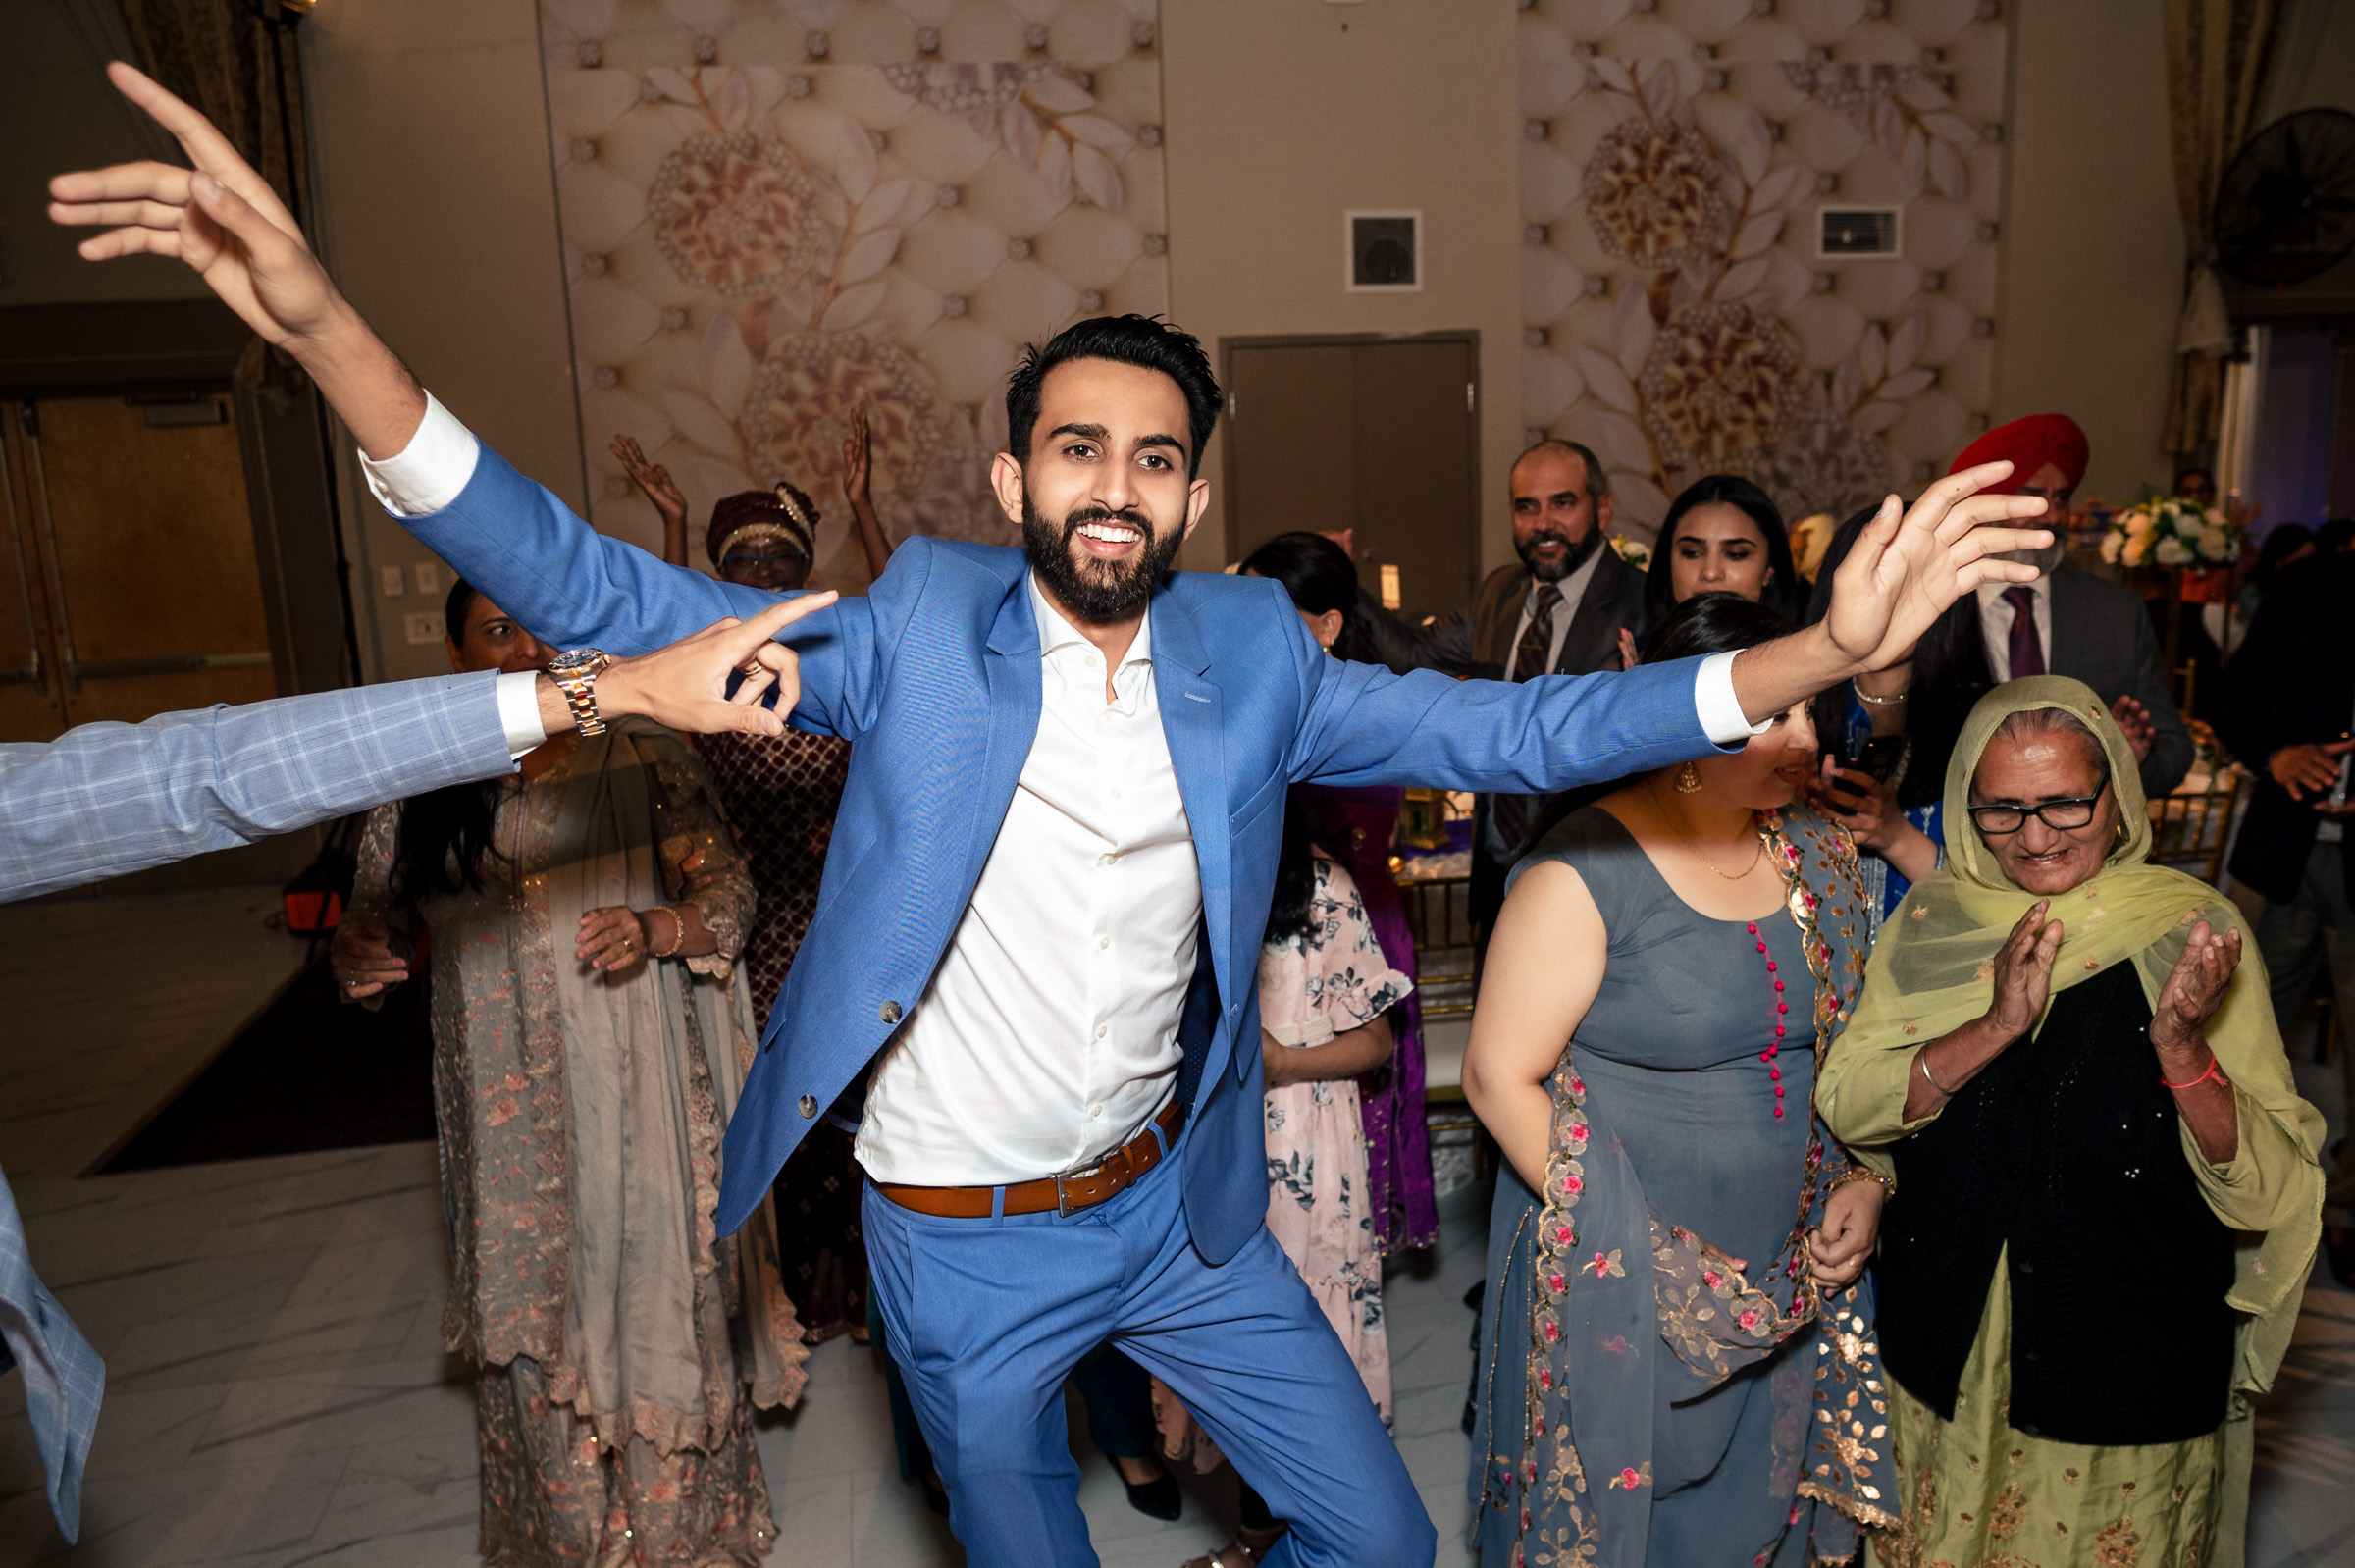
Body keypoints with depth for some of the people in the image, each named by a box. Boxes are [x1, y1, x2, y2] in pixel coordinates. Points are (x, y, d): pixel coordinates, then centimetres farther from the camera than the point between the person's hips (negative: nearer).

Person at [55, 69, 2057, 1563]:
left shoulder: (1251, 653, -8)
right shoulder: (918, 629, -14)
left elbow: (1506, 730, -11)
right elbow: (603, 598, -18)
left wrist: (1824, 650, -20)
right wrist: (324, 326, -29)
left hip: (1177, 1203, 3)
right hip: (965, 1243, -2)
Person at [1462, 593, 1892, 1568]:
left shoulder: (1820, 855, 2)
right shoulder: (1583, 872, -19)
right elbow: (1499, 1078, -17)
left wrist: (1865, 1182, 0)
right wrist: (1629, 1251, -18)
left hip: (1791, 1290, 6)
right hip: (1624, 1280, -5)